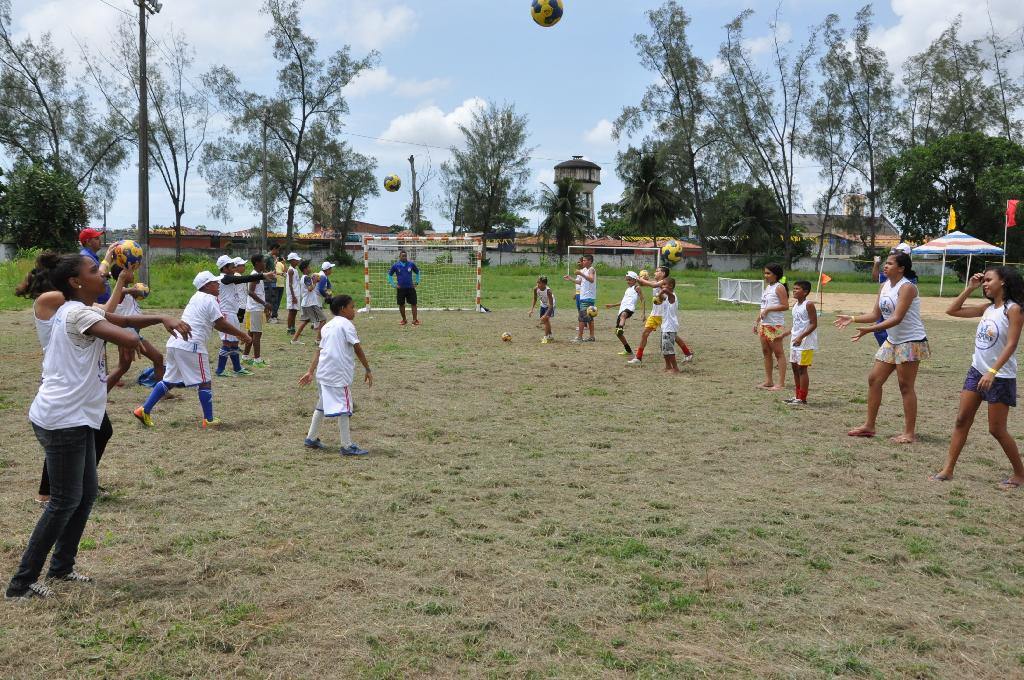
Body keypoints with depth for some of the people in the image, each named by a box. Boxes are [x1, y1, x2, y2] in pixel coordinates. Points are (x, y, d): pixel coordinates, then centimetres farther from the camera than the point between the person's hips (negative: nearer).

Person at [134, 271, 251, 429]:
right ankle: (208, 420, 5)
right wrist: (241, 334, 3)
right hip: (191, 345, -9)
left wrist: (237, 334, 21)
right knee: (204, 382, 1)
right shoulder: (209, 299, -5)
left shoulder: (196, 298, 22)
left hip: (174, 343, 9)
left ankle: (144, 410, 14)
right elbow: (222, 325, -7)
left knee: (169, 381, 16)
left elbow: (216, 324, 24)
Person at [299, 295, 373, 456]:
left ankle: (311, 438, 31)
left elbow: (318, 350, 14)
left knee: (322, 405, 21)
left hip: (323, 372, 9)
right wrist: (368, 370, -5)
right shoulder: (346, 324, -5)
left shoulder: (327, 326, 18)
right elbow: (358, 349, -9)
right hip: (339, 373, -9)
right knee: (343, 408, -5)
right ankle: (347, 446, -3)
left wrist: (311, 372, 10)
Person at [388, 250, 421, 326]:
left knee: (413, 304, -3)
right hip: (400, 288, 0)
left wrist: (417, 282, 8)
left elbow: (417, 272, 16)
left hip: (410, 287, 0)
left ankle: (415, 320, 3)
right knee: (401, 305, 6)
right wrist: (393, 285, 3)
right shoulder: (395, 265, -2)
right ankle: (404, 320, 20)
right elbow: (389, 275, 9)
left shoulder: (411, 264, 0)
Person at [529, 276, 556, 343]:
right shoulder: (536, 289, -22)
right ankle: (550, 335, 36)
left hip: (550, 306, -6)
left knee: (545, 319, -21)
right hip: (543, 305, 6)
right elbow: (535, 299, -2)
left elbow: (551, 305, -34)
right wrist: (532, 309, -11)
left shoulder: (548, 291, -36)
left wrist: (546, 315, -40)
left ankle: (546, 337, -12)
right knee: (545, 321, 15)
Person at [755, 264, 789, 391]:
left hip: (775, 325, -9)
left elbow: (785, 306, -18)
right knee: (766, 352, 11)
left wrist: (768, 309, -21)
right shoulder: (767, 287, 16)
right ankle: (768, 381, 17)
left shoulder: (779, 288, -10)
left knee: (778, 353, -6)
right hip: (764, 324, 9)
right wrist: (757, 321, 17)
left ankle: (781, 383, -4)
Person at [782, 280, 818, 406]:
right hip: (795, 341, 9)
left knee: (802, 368, -6)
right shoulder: (795, 305, 13)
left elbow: (813, 324, -17)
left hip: (805, 342, -9)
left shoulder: (809, 305, -13)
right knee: (795, 367, 12)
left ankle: (802, 399, 0)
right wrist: (786, 333, 16)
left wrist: (801, 337, -24)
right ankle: (797, 396, 22)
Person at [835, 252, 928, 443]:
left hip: (911, 341, -9)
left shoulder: (907, 287, -18)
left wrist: (869, 330, -33)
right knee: (874, 379, 7)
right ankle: (869, 426, 16)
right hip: (892, 340, 9)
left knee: (906, 386, -5)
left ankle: (910, 433, 4)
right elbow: (876, 314, 12)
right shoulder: (885, 286, 8)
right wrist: (853, 319, 0)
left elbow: (897, 318, -26)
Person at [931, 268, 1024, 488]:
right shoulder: (987, 308, 8)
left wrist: (992, 372, -27)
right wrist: (969, 288, 6)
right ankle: (948, 469, 7)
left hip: (1000, 377, -7)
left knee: (997, 429, -1)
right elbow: (952, 311, 14)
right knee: (962, 420, 4)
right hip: (976, 371, 7)